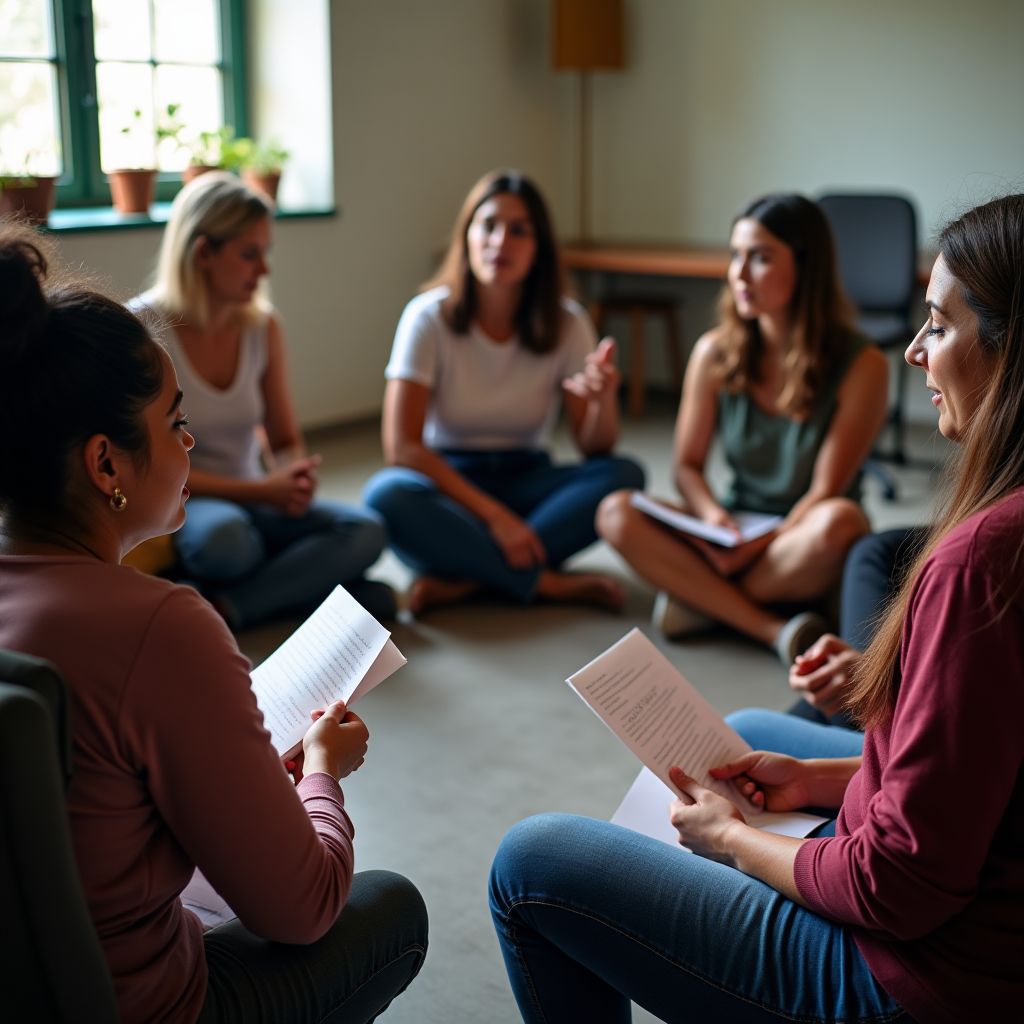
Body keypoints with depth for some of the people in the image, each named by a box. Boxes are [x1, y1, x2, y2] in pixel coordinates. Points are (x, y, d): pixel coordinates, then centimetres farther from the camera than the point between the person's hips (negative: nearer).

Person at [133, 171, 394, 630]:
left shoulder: (264, 327, 3)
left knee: (365, 531, -21)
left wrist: (293, 475, -16)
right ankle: (293, 586, -12)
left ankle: (223, 607, -23)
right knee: (224, 536, -41)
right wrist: (259, 490, -21)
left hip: (251, 500, 6)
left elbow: (286, 441, 9)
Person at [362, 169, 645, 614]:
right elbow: (401, 446, -17)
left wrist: (604, 399, -29)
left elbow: (596, 450, -5)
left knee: (624, 475, -25)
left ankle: (460, 579, -27)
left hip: (526, 482, 2)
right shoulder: (429, 317, -11)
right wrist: (493, 515, -25)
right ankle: (550, 583, -24)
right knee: (386, 495, -35)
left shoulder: (565, 323, -4)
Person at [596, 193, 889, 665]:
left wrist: (754, 548, -21)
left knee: (840, 521, -38)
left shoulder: (861, 365, -12)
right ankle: (771, 628, -27)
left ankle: (702, 599, -17)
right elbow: (688, 465, 4)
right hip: (733, 533, 3)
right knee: (616, 513, -21)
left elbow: (825, 491, -12)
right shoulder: (715, 353, -2)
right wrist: (712, 514, -17)